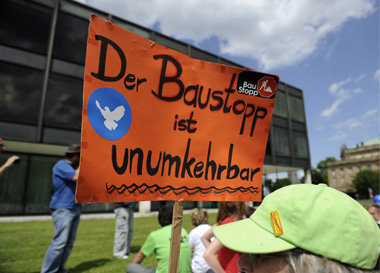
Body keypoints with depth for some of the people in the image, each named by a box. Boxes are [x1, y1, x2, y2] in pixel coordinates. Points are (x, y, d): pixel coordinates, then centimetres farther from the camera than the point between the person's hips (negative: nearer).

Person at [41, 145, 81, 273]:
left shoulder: (72, 167, 18)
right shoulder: (61, 165, -9)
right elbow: (76, 177, -21)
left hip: (75, 209, 9)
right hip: (62, 209, -9)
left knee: (69, 243, 10)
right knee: (60, 242, -11)